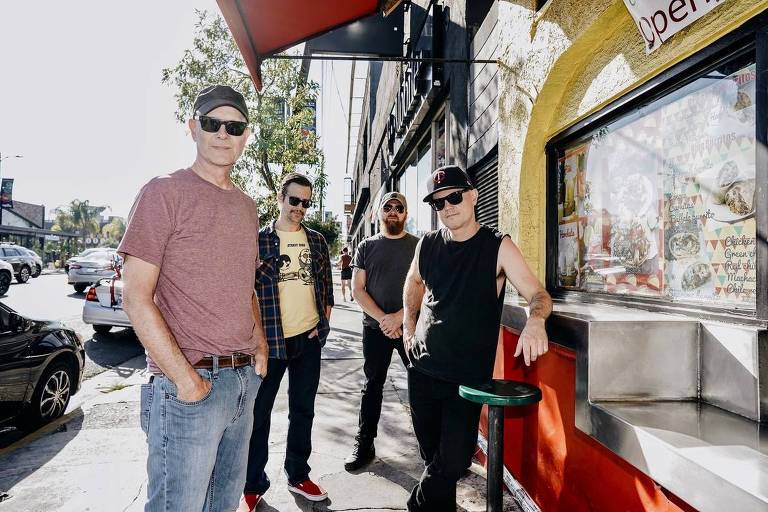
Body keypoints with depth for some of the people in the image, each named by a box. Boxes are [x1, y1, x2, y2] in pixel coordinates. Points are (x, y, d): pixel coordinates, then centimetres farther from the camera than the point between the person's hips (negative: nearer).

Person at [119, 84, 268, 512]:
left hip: (246, 378, 7)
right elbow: (136, 299, -13)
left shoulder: (248, 206, 12)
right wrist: (185, 378, -16)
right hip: (189, 384, -6)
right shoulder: (164, 193, -8)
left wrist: (260, 347, 8)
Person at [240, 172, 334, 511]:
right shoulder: (259, 240, -3)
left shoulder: (317, 241, 7)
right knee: (259, 411, 6)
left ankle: (298, 476, 32)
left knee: (303, 410, 15)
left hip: (309, 338, 4)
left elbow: (326, 286, 11)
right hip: (270, 339, -3)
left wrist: (324, 323, 3)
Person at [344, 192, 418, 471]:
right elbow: (357, 288, 1)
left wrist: (399, 317, -14)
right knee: (372, 385, 10)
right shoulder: (367, 246, 7)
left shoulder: (419, 246, 2)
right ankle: (364, 444, 22)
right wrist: (382, 319, -10)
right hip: (375, 328, 2)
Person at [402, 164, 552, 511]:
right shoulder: (428, 245, 2)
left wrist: (536, 320, -35)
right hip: (422, 369, 4)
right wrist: (409, 325, 14)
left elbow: (538, 295, -13)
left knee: (454, 461, -1)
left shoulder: (498, 247, -10)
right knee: (432, 454, 16)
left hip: (468, 375, -3)